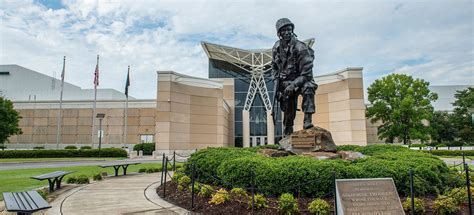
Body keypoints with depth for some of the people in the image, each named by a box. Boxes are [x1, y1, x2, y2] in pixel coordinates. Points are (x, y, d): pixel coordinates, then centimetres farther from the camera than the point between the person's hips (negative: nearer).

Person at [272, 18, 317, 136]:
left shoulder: (300, 47, -20)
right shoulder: (276, 47, -3)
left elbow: (306, 73, -21)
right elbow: (274, 66, 12)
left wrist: (293, 85, -28)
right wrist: (276, 82, 1)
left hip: (301, 80, -3)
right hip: (285, 83, 4)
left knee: (308, 88, -37)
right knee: (288, 112, 2)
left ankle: (307, 121, -33)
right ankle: (287, 136, 23)